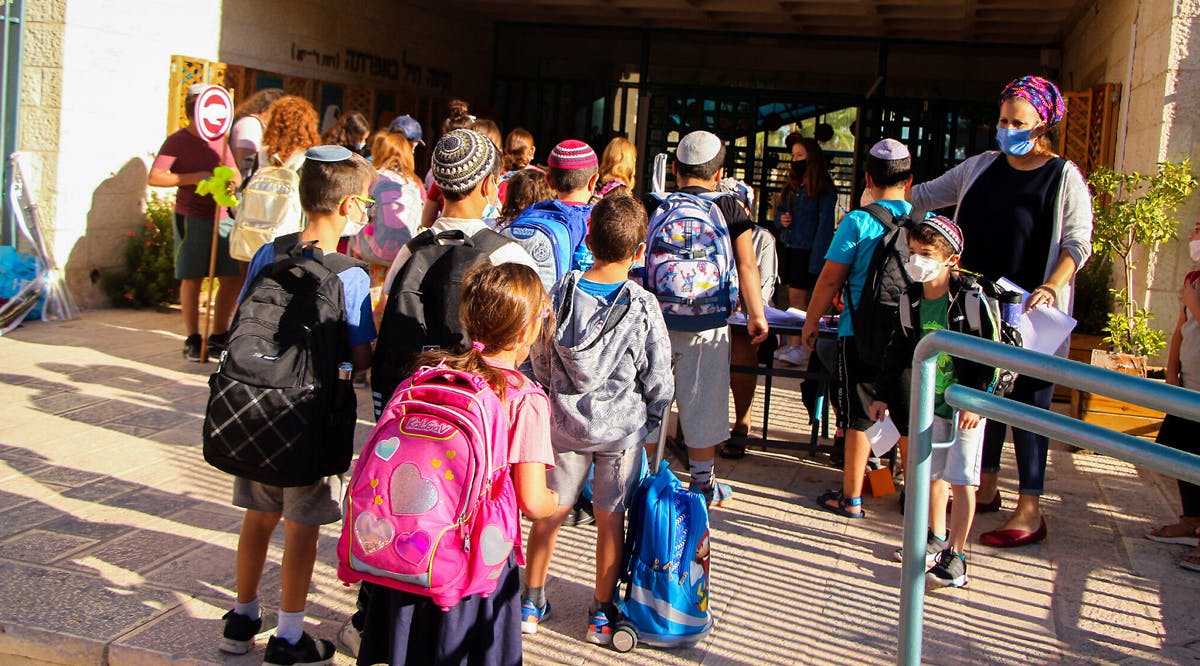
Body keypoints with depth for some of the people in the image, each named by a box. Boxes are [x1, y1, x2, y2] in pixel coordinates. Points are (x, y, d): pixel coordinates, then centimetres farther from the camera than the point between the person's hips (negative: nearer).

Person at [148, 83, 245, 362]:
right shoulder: (178, 141, -4)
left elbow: (236, 175, 18)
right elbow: (155, 177, -12)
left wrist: (230, 180, -6)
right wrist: (195, 177, -18)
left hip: (222, 217, 6)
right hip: (192, 218, -5)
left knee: (234, 277, 4)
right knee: (192, 278, 1)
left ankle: (219, 337, 17)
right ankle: (193, 340, 12)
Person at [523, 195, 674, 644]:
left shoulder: (559, 296, -6)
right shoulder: (643, 307, -14)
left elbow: (541, 362, 4)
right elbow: (658, 378, -7)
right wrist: (651, 423, 10)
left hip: (565, 422, 2)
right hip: (621, 427, -2)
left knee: (550, 511, 14)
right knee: (611, 519, 10)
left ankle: (531, 604, 26)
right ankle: (602, 614, 21)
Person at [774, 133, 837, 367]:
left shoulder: (823, 189, -9)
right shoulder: (793, 185, 15)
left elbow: (825, 225, -12)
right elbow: (779, 210, 26)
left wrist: (816, 260, -18)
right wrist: (781, 219, 0)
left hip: (807, 250, -7)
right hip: (789, 248, 7)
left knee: (798, 298, -9)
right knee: (792, 298, 8)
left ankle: (798, 348, -6)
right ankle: (792, 345, 12)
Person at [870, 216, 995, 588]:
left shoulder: (970, 299, -17)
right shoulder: (911, 301, 0)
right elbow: (897, 352, 9)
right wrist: (884, 396, 9)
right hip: (931, 401, 6)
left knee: (961, 479, -4)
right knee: (932, 473, 15)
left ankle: (956, 553, 6)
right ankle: (937, 538, 32)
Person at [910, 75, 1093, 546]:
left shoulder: (1064, 177, -3)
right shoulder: (980, 168, 11)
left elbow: (1077, 243, -8)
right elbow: (925, 196, 20)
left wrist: (1051, 288, -22)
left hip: (1030, 313, -5)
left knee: (1028, 402, -5)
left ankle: (1030, 511, -1)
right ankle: (985, 488, 26)